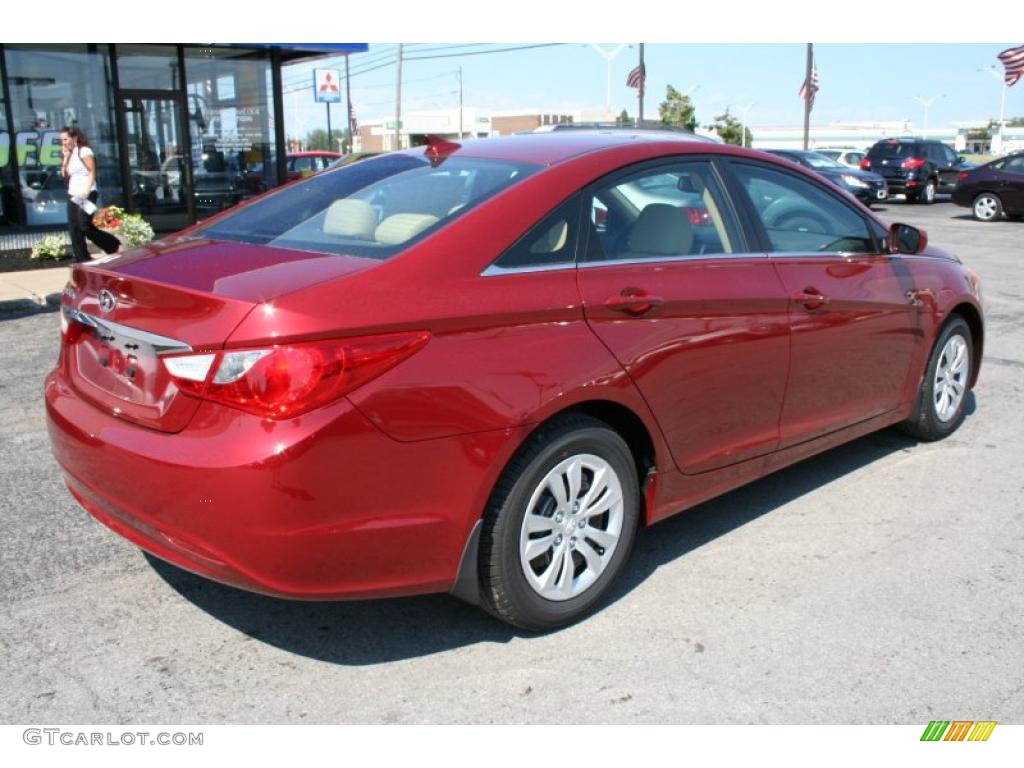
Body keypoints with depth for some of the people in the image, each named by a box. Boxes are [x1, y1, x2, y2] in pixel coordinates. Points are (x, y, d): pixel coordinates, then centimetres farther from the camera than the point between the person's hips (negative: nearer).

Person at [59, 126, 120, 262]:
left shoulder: (84, 151, -6)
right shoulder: (70, 154, 17)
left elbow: (92, 172, -13)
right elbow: (65, 174, 15)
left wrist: (86, 191, -22)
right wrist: (66, 157, 7)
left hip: (86, 194, -8)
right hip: (73, 195, 8)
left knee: (85, 227, -16)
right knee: (74, 229, 2)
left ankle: (115, 245, -1)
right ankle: (82, 260, 5)